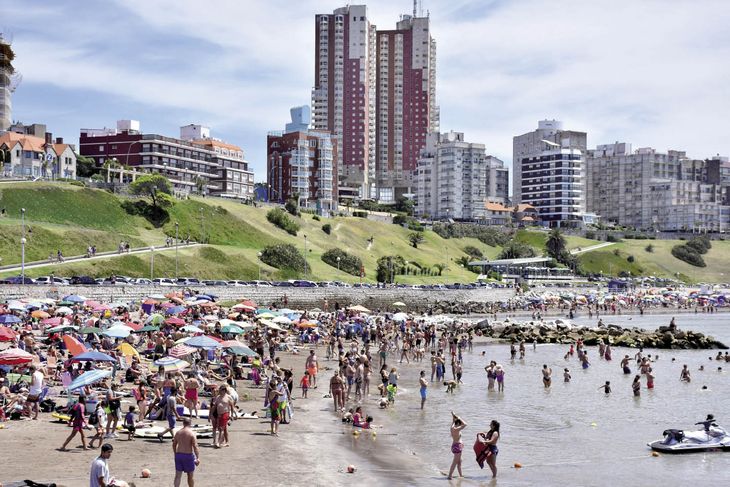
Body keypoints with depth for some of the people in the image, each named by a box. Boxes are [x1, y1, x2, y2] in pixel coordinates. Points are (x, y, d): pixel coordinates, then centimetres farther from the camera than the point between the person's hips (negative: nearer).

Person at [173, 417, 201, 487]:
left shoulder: (178, 433, 4)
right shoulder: (192, 433, -11)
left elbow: (174, 445, 15)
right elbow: (195, 446, -19)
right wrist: (198, 458, -23)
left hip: (178, 455, 4)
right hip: (188, 455, -4)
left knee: (178, 475, 2)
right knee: (190, 476, 13)